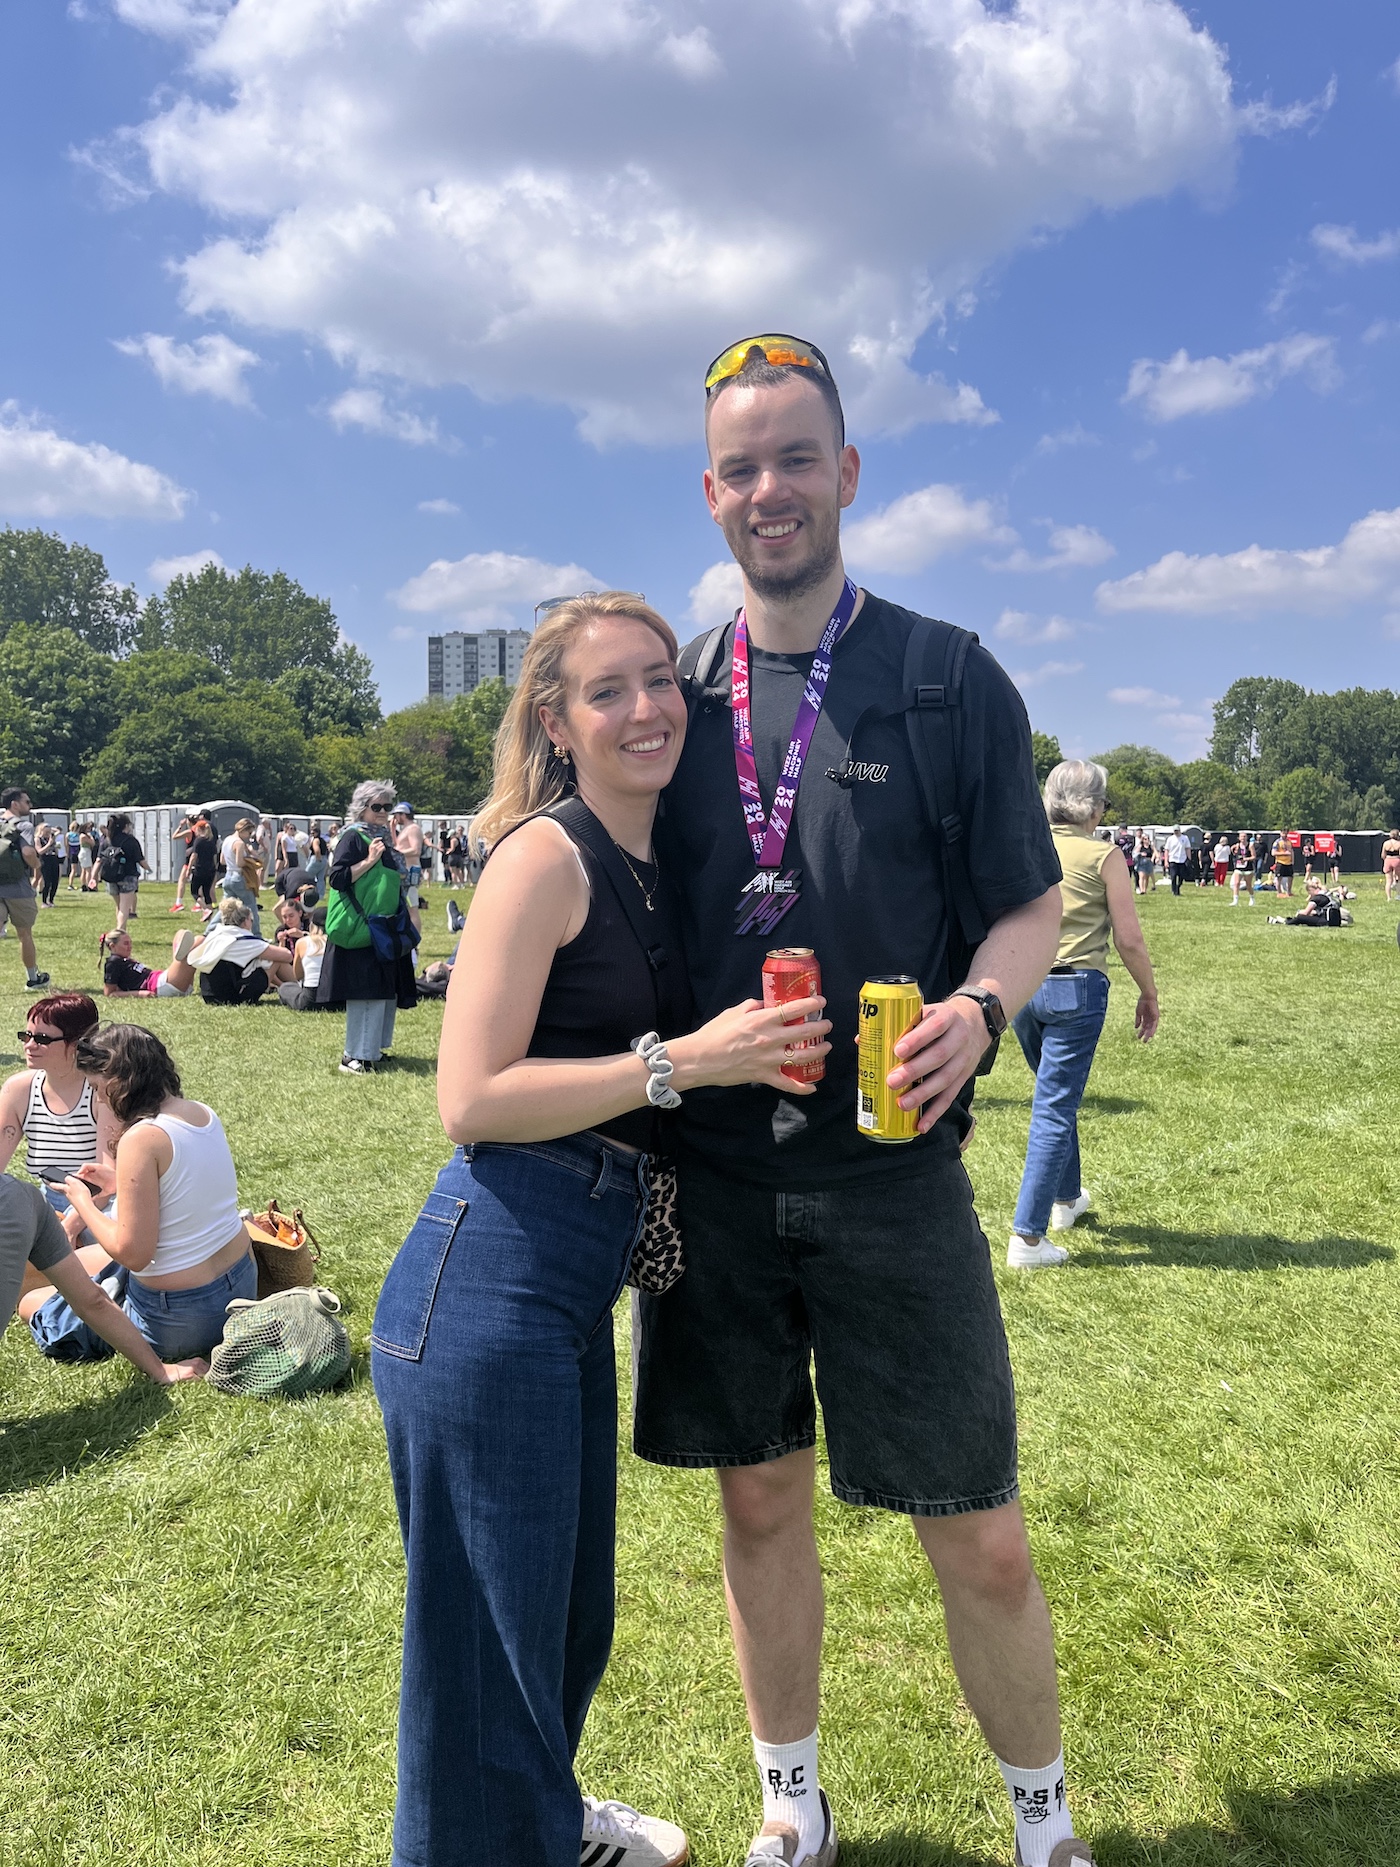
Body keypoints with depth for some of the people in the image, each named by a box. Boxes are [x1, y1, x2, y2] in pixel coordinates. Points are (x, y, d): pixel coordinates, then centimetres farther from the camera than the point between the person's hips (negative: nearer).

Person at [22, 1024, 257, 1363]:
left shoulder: (142, 1139, -24)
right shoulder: (203, 1113, 0)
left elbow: (131, 1254, -23)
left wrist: (83, 1201, -8)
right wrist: (115, 1182, 15)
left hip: (182, 1320, -9)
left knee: (32, 1303, 11)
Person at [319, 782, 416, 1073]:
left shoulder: (384, 836, 16)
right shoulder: (353, 838, -9)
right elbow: (337, 878, -19)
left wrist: (398, 876, 11)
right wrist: (369, 860, -21)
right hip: (360, 928, -9)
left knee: (386, 992, 11)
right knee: (365, 992, -11)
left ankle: (373, 1048, 21)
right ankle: (355, 1056, -5)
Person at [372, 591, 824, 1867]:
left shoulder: (655, 872, 11)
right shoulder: (546, 854, -13)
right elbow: (472, 1098, -19)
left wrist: (748, 1045, 7)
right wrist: (682, 1060, -21)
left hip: (578, 1284, 9)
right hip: (488, 1283, -9)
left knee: (573, 1605, 26)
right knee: (492, 1626, 9)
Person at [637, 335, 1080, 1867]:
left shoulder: (950, 680, 0)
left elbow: (1029, 902, 1)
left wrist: (978, 1007, -20)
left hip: (892, 1173, -2)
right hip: (710, 1179, 3)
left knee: (980, 1541, 6)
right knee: (759, 1501, 16)